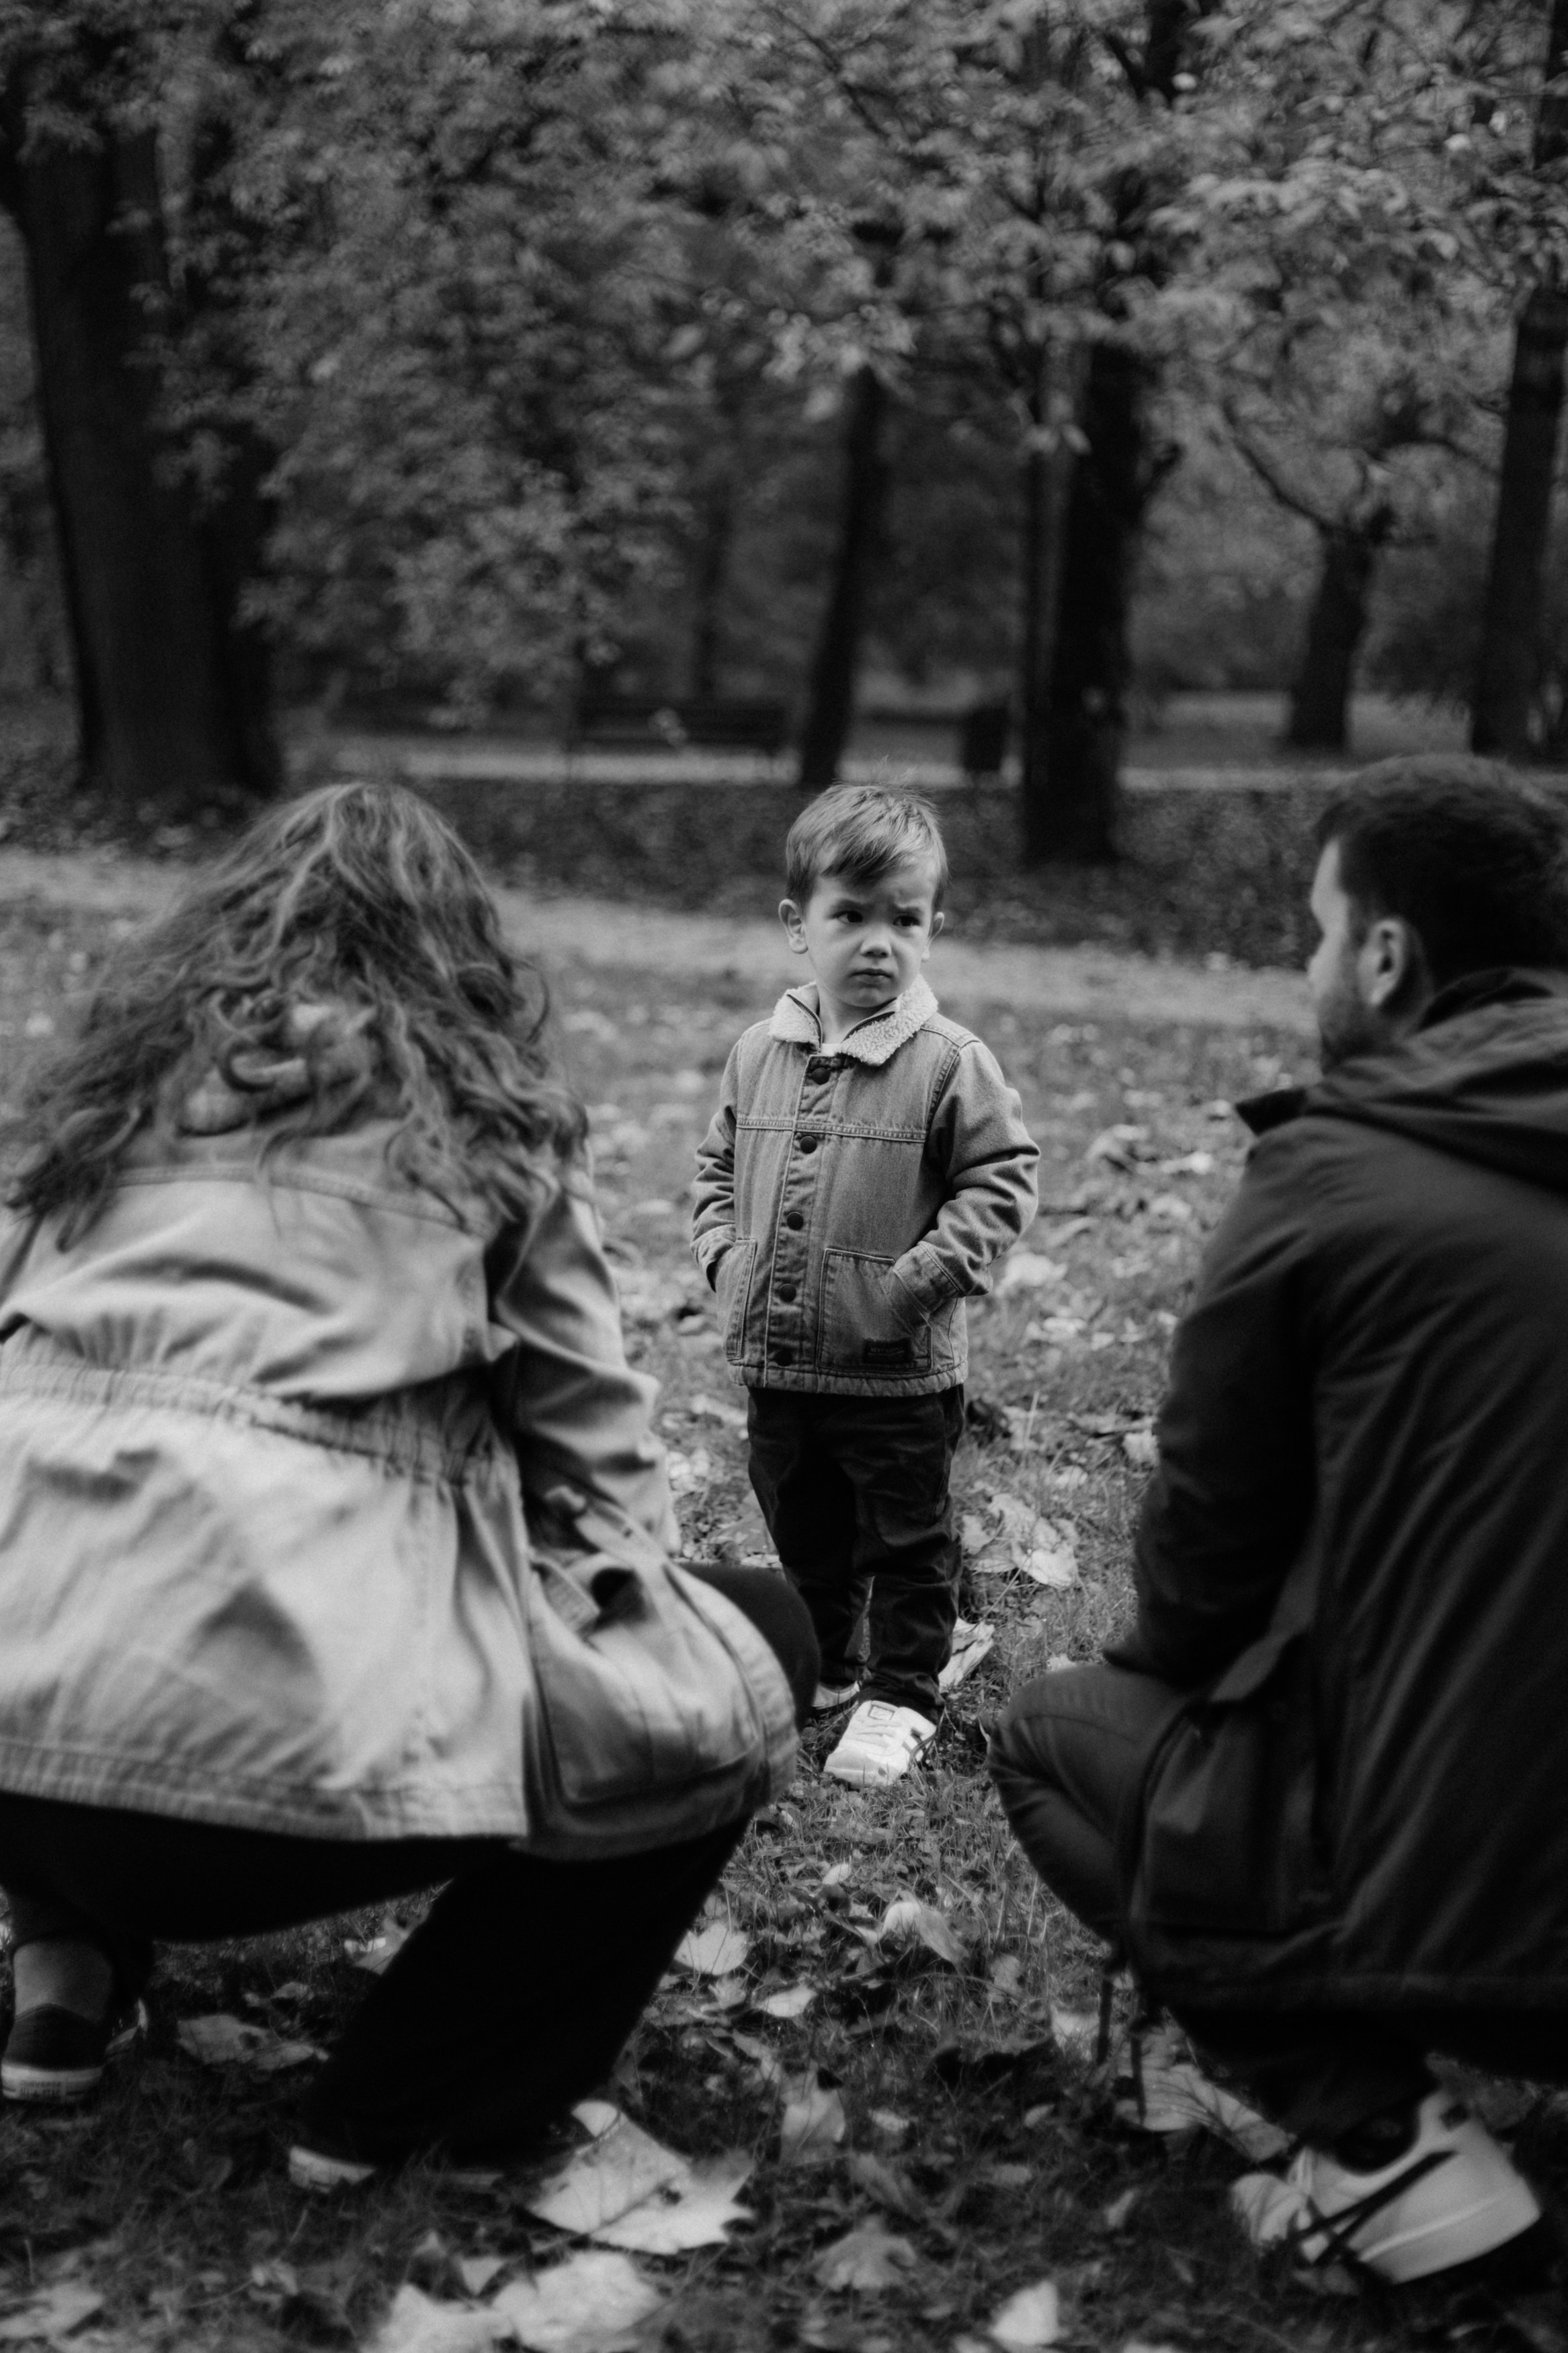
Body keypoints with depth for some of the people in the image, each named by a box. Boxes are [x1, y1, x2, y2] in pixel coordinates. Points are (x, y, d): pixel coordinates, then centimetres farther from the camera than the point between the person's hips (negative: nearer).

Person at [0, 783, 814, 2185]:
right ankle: (406, 2108, 11)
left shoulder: (114, 1084, 19)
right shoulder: (487, 1119, 11)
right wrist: (625, 1602, 30)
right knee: (765, 1647, 14)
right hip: (291, 1737, -5)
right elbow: (594, 1444, 13)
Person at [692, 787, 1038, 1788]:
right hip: (776, 1358, 5)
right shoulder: (760, 1055, 2)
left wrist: (921, 1277, -19)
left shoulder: (950, 1063, -13)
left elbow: (1001, 1180, -11)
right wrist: (726, 1253, 0)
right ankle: (820, 1665, 41)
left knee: (909, 1540, 10)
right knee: (803, 1534, 22)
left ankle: (903, 1696, 25)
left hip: (900, 1369, -5)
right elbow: (719, 1166, 14)